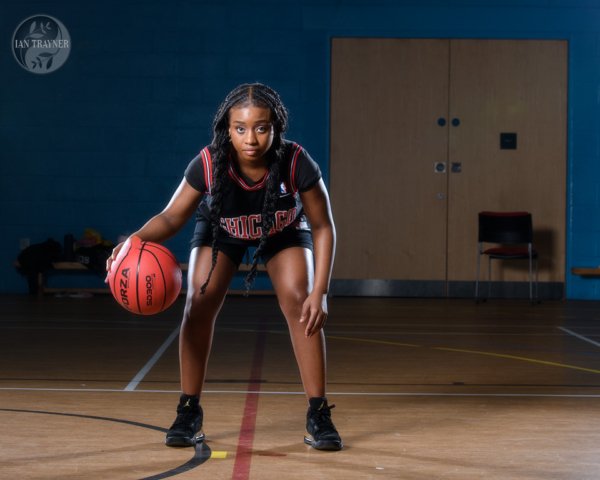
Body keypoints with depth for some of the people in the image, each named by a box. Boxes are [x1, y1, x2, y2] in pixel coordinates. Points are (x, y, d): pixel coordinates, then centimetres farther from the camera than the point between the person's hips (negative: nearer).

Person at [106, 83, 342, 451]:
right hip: (220, 229, 1)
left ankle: (319, 414, -8)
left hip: (284, 231, -1)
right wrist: (136, 240, -46)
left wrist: (319, 292, -31)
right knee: (200, 302, -14)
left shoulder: (296, 162, -37)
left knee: (298, 301, -18)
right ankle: (189, 411, 1)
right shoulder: (208, 164, -36)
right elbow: (172, 217, -24)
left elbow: (323, 227, -25)